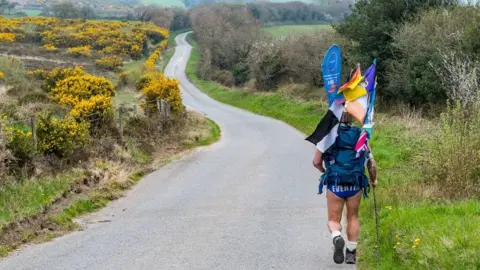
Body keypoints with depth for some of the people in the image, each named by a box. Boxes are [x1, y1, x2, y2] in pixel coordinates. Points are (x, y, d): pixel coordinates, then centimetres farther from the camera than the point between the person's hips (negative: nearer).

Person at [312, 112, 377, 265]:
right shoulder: (360, 136, 6)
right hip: (355, 185, 2)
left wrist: (323, 170, 22)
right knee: (353, 218, 19)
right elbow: (372, 165, 6)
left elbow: (316, 162, -1)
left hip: (335, 185, -2)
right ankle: (351, 253, 17)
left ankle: (337, 238, -23)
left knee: (334, 220, 8)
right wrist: (373, 180, 24)